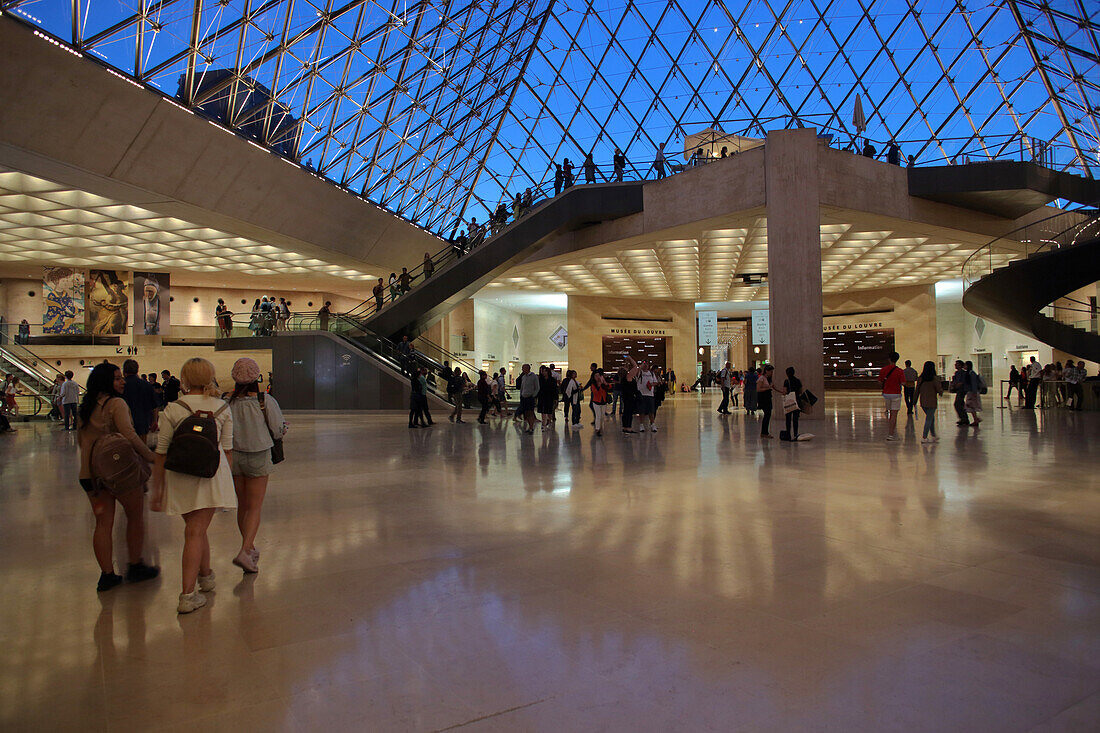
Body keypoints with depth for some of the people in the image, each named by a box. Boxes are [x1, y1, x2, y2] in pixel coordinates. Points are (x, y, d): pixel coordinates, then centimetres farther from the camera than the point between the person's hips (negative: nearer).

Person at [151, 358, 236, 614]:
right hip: (211, 476, 0)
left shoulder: (173, 409, -4)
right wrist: (226, 480, 16)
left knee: (195, 530, 18)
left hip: (180, 477, 0)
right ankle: (188, 595, -1)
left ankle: (206, 575, 38)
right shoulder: (223, 408, 0)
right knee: (196, 532, 2)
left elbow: (161, 453, -2)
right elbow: (227, 449, 3)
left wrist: (157, 490, 6)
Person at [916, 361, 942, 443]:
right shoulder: (935, 379, -12)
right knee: (929, 419, 0)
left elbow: (917, 391, 5)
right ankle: (924, 437, -2)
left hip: (922, 402, 5)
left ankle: (933, 436, 24)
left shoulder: (920, 378, 1)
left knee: (931, 418, 19)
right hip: (931, 402, -5)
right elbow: (940, 390, -10)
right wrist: (941, 390, 14)